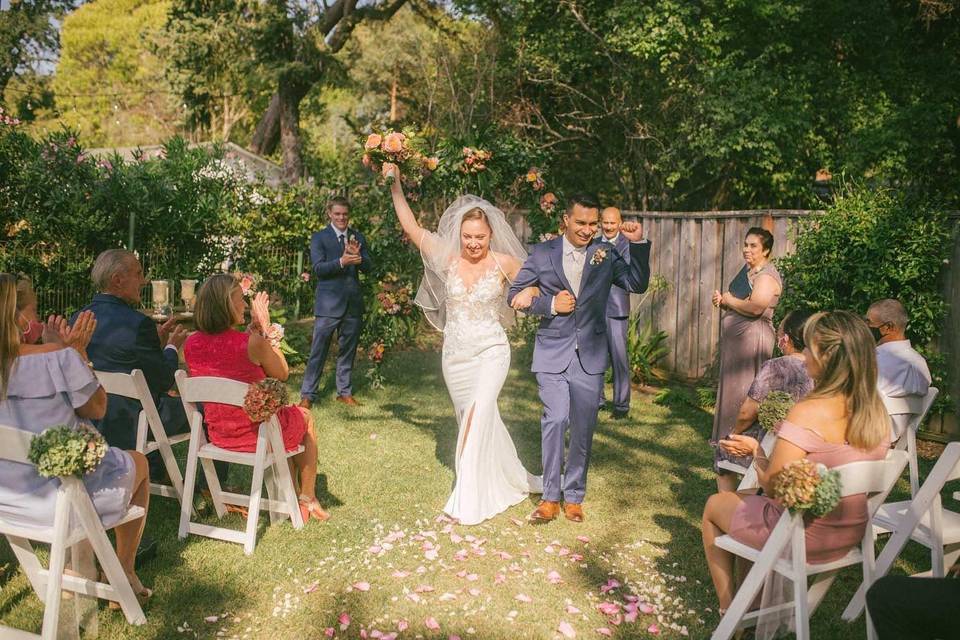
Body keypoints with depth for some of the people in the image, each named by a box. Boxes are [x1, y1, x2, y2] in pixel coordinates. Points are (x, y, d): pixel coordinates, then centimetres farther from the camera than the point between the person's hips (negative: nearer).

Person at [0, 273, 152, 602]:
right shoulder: (56, 358, -23)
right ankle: (124, 573, 29)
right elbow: (97, 408, -8)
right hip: (56, 498, -6)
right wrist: (77, 351, -6)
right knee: (138, 462, 21)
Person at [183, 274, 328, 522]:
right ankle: (307, 500, 35)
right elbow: (282, 374, -7)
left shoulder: (192, 343, -7)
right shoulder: (253, 343, -26)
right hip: (256, 434, -6)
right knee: (305, 417, 26)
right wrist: (265, 329, -5)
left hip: (218, 434, 6)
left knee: (290, 415, 33)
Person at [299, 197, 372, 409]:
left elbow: (368, 266, 4)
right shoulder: (319, 237, 0)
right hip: (328, 303, -4)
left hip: (353, 303, 4)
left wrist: (358, 256, -17)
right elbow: (318, 268, -12)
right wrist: (341, 261, -26)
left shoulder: (358, 237, 11)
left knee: (347, 350, 13)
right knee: (318, 351, -2)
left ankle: (344, 392, 25)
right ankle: (307, 395, 6)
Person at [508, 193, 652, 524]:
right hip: (553, 352, -1)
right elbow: (515, 294, 5)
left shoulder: (606, 254, 5)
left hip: (590, 355, 2)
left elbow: (638, 285, 0)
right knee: (555, 419, -11)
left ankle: (573, 496, 24)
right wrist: (549, 304, -10)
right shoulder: (542, 253, 2)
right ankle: (550, 497, 5)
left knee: (583, 428, 7)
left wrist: (638, 244, -9)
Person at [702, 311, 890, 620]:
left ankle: (728, 608, 29)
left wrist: (755, 450, -4)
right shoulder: (877, 411, -6)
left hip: (805, 537, -7)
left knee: (714, 505, 19)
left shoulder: (808, 413, -28)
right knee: (747, 498, 30)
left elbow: (772, 485, -22)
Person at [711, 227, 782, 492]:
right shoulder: (746, 269, 15)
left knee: (743, 393, -5)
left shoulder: (767, 275, -14)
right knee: (731, 391, 14)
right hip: (734, 340, 10)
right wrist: (722, 299, 2)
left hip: (752, 338, -10)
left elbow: (756, 307, -28)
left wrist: (728, 300, -11)